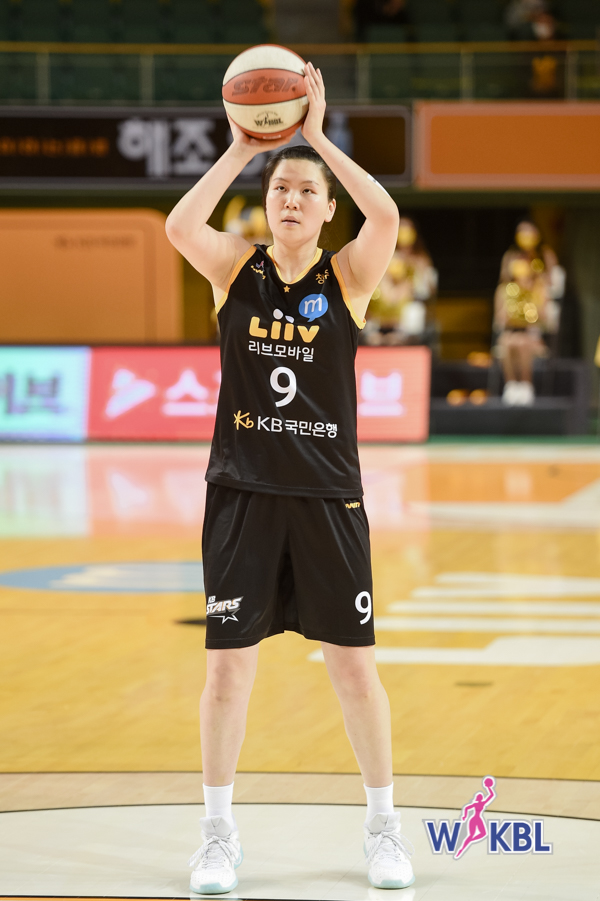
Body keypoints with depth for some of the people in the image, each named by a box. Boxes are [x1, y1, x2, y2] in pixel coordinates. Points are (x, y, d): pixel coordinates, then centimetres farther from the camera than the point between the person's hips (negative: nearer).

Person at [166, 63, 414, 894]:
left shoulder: (348, 276, -1)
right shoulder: (236, 268, 1)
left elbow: (387, 216, -22)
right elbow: (179, 227, -19)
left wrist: (317, 136, -18)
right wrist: (240, 148, -18)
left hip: (327, 496, 0)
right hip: (242, 490, 1)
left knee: (354, 663, 4)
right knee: (227, 662, 2)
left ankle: (383, 825, 18)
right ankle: (218, 832, 14)